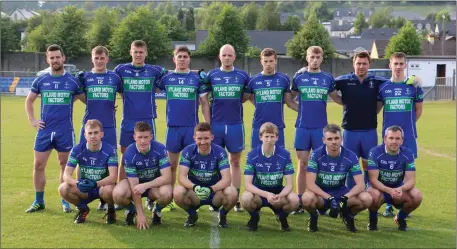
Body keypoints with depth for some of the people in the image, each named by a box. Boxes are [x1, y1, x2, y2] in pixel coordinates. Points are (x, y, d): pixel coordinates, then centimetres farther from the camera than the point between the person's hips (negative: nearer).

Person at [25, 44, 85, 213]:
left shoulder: (73, 81, 0)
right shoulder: (40, 81, 4)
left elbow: (86, 100, 10)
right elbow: (29, 100, 17)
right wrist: (31, 120, 8)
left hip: (65, 131, -2)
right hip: (44, 130, 2)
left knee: (65, 165, 7)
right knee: (38, 165, 3)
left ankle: (65, 201, 18)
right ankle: (39, 201, 16)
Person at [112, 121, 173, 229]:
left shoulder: (160, 149, -22)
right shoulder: (129, 153, -22)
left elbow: (167, 177, -23)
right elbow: (134, 186, -22)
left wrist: (145, 186, -35)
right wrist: (140, 214, -24)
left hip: (155, 184, 0)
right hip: (136, 183, 0)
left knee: (167, 193, -35)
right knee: (118, 194, -31)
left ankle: (157, 211, 2)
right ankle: (132, 210, 5)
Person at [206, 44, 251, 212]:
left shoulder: (242, 76, 5)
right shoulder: (211, 75, 5)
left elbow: (247, 95, 17)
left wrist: (235, 103, 4)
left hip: (235, 124, 0)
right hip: (216, 124, 0)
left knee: (235, 162, 6)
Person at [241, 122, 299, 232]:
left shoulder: (285, 155, -12)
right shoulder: (252, 155, -14)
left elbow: (289, 184, -12)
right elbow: (247, 184, -19)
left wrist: (279, 196, -34)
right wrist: (266, 195, -35)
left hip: (278, 192, 1)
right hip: (259, 192, -1)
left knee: (294, 200, -30)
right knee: (245, 198, -34)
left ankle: (282, 217, 6)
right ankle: (254, 216, 2)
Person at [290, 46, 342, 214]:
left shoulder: (328, 79, 6)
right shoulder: (298, 78, 5)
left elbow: (338, 99, 13)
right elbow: (290, 98, 15)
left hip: (321, 127, 0)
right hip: (302, 127, 0)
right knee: (303, 165, 3)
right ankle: (300, 202, 9)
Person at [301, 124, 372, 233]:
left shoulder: (351, 156, -11)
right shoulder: (316, 155, -16)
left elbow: (360, 184, -14)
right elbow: (310, 184, -22)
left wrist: (345, 198, -32)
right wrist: (330, 199, -33)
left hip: (341, 192, 2)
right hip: (321, 193, -2)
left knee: (367, 199, -24)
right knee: (307, 198, -38)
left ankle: (348, 215, 9)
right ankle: (313, 216, -1)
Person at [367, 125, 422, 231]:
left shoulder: (408, 154, -10)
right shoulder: (375, 152, -19)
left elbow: (411, 180, -15)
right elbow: (373, 180, -23)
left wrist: (401, 189, -38)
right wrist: (389, 190, -39)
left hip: (398, 189, 3)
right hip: (379, 188, -3)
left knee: (417, 197, -25)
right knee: (374, 195, -37)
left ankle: (400, 218, 7)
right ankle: (373, 219, -3)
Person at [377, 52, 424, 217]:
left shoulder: (414, 86, 1)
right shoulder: (383, 87, 4)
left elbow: (418, 111, 10)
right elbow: (375, 109, 13)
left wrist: (407, 123, 10)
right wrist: (392, 122, 5)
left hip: (408, 136, -1)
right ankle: (389, 206, 13)